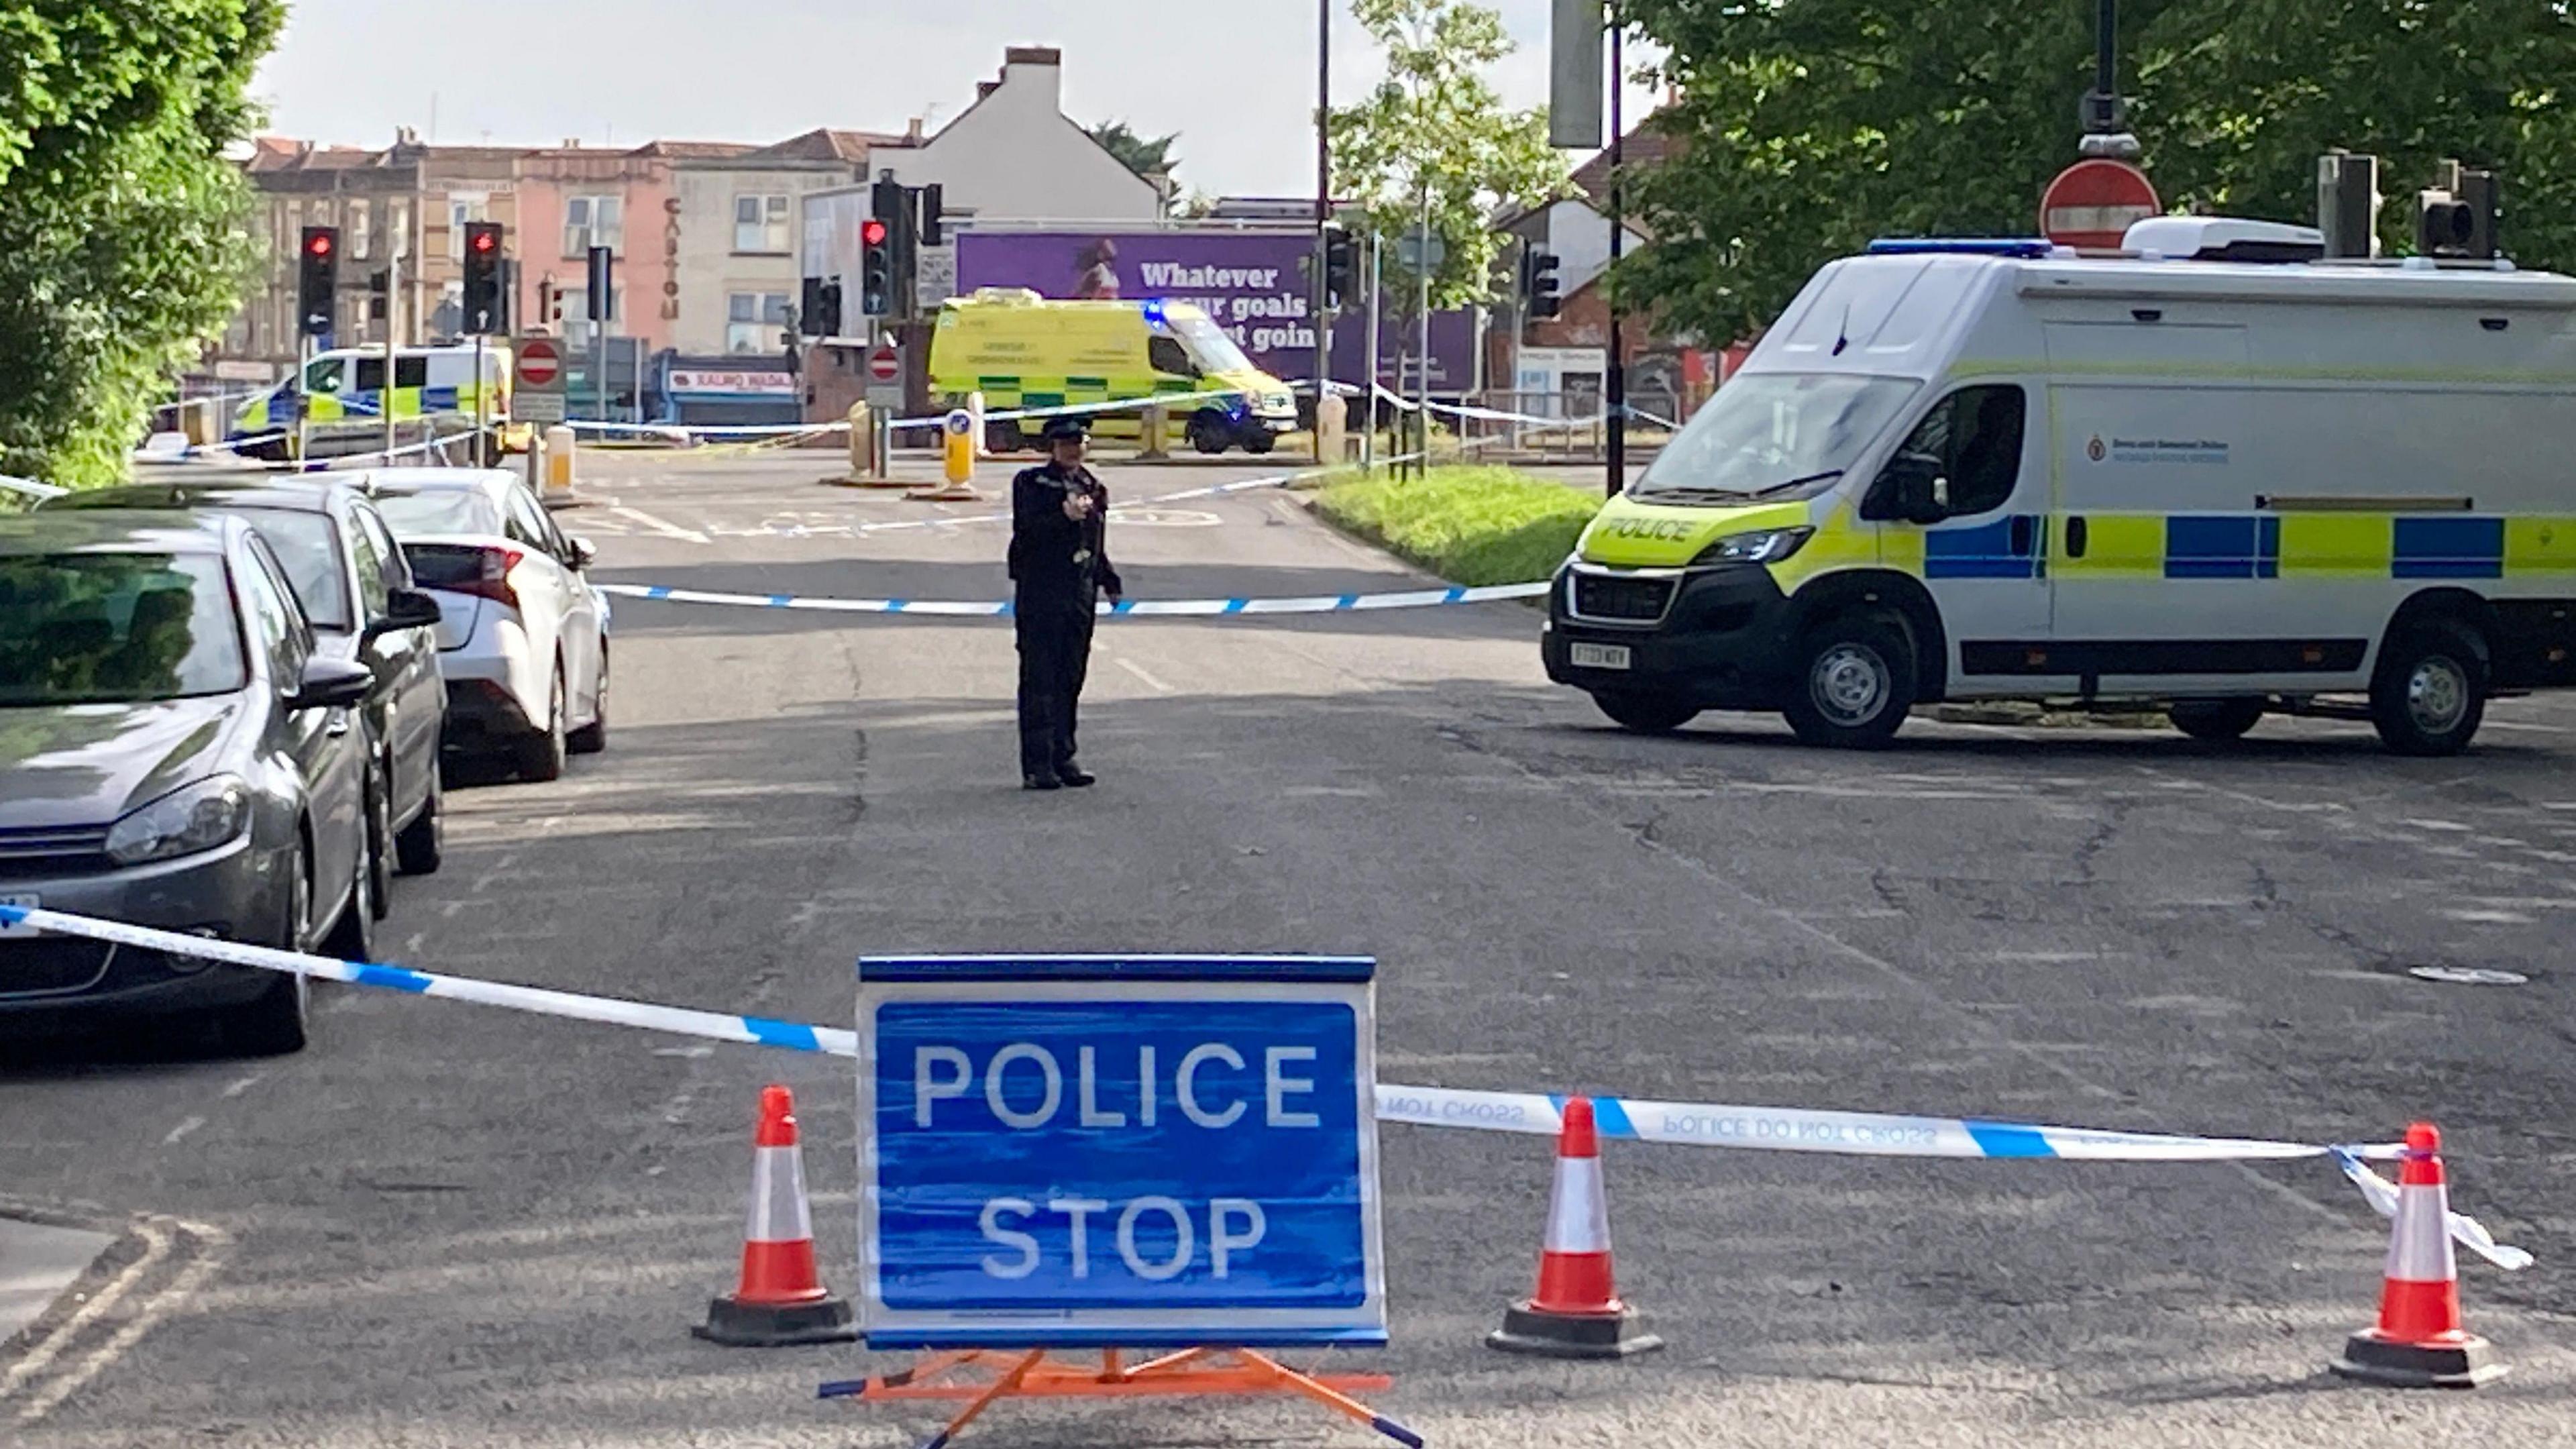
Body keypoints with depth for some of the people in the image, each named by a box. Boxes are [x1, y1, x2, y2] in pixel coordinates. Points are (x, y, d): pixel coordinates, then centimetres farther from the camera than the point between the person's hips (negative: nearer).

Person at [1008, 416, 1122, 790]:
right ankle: (1037, 764, -4)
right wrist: (1064, 516, -26)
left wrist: (1109, 580, 11)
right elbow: (1025, 529, -14)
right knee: (1039, 679, -5)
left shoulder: (1092, 487, 16)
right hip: (1039, 593, -5)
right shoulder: (1031, 483, 0)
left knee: (1071, 678, 9)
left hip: (1080, 594, 6)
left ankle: (1063, 757, 16)